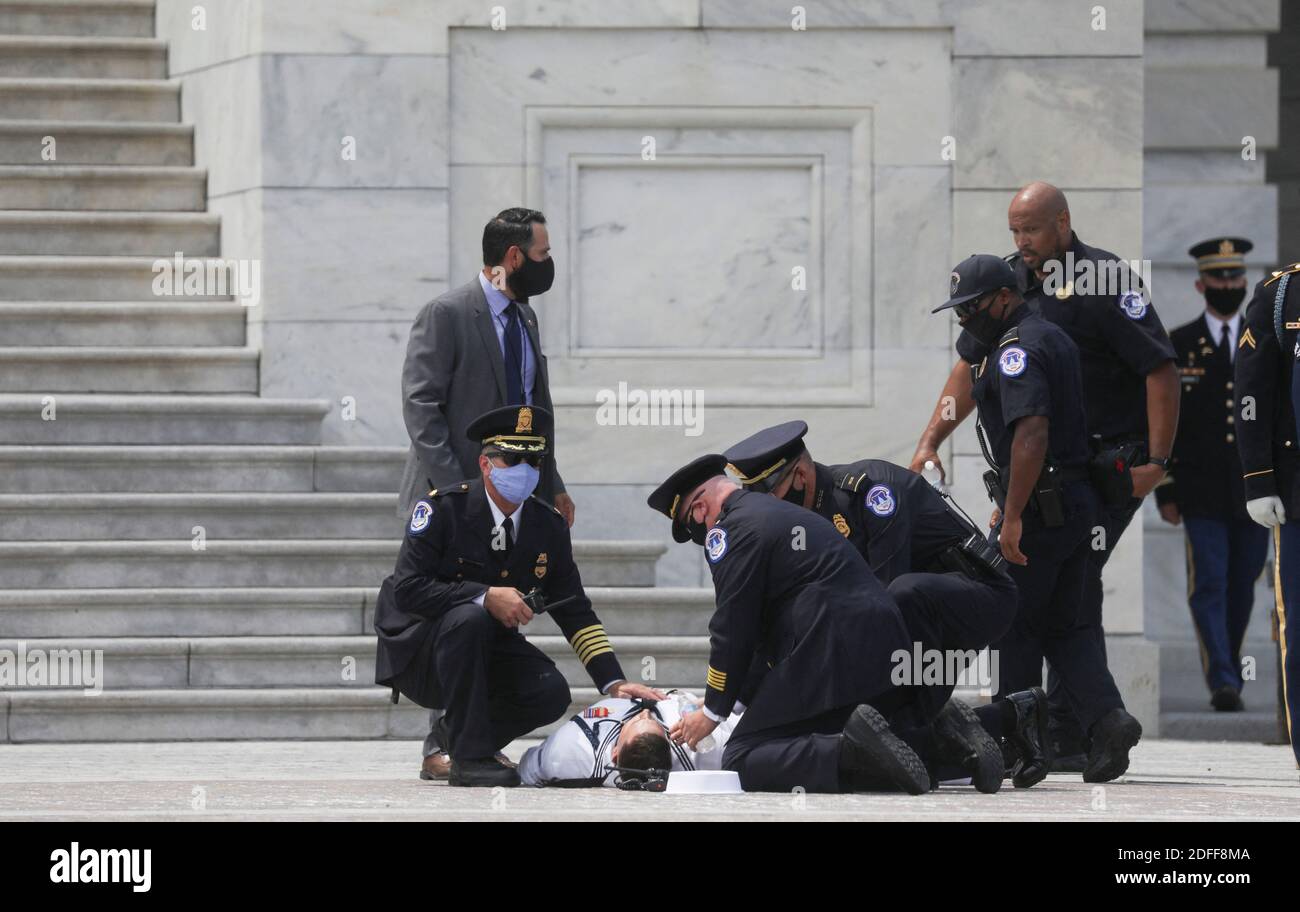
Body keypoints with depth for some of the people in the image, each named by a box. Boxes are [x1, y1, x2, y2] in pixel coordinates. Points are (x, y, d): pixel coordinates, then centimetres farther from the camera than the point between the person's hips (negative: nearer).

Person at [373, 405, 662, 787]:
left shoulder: (549, 526, 0)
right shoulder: (443, 509, -16)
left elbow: (576, 612, 2)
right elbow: (407, 590, -24)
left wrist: (614, 682, -10)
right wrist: (485, 597, -31)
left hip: (487, 651, 5)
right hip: (418, 654, -5)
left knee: (551, 693, -22)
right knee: (470, 618, -36)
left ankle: (452, 735, 6)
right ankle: (469, 757, -27)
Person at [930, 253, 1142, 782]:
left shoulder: (1017, 349, -15)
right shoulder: (1052, 337, 17)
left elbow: (1032, 433, -25)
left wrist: (1013, 516, -26)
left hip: (1037, 508, -10)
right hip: (1077, 500, 10)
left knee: (1015, 625, 0)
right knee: (1065, 623, 10)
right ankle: (1107, 717, -6)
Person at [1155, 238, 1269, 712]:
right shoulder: (1176, 347, 3)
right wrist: (1165, 491, -3)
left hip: (1254, 492, 2)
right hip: (1201, 494, -2)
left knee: (1241, 590, 8)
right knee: (1209, 587, -11)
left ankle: (1227, 671, 23)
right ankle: (1222, 683, -16)